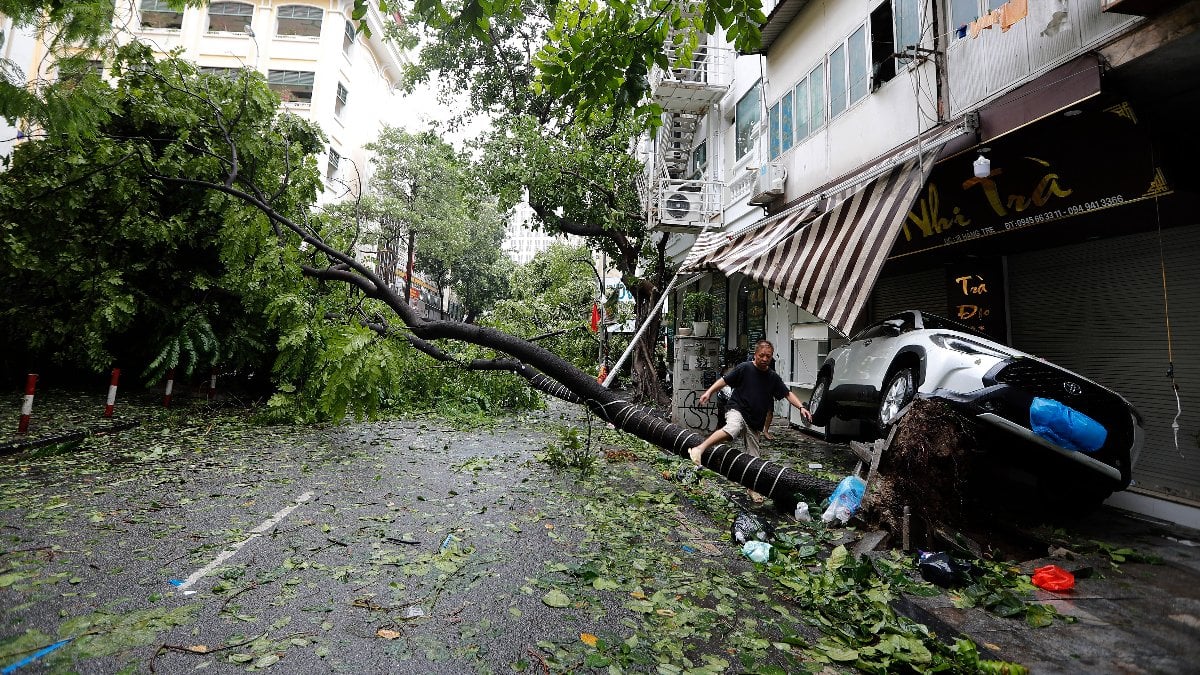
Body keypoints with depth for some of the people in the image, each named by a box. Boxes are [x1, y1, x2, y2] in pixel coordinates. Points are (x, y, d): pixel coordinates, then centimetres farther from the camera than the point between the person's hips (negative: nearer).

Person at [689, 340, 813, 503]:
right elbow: (724, 380, -3)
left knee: (753, 457, 9)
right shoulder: (744, 368, -4)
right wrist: (709, 392, -15)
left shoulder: (773, 378, 9)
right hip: (737, 410, -5)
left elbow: (788, 394, 12)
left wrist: (801, 407, -3)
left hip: (754, 421, 5)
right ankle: (699, 449, -44)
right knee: (732, 429, -40)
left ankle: (752, 489, 26)